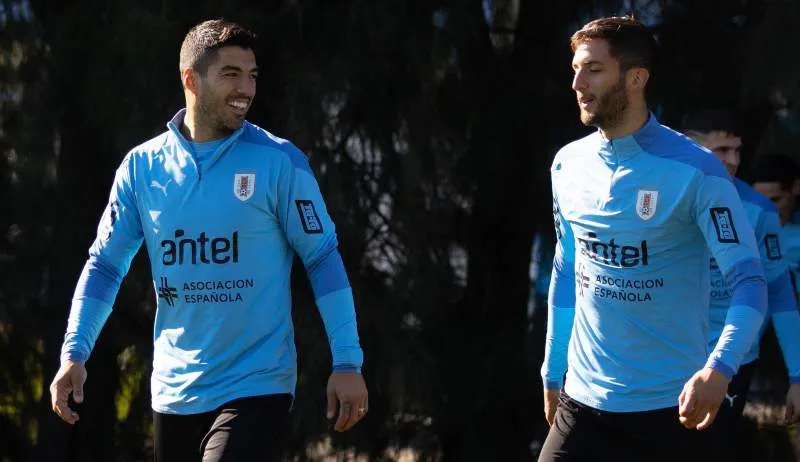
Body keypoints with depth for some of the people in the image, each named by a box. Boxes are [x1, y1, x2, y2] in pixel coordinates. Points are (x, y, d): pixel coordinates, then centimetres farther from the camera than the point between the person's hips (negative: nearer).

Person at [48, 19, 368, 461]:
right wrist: (73, 353, -2)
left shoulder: (280, 163, -6)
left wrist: (347, 362, -7)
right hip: (173, 392, 4)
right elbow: (105, 264, 9)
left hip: (256, 388, -4)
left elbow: (323, 259, -2)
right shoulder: (142, 167, 3)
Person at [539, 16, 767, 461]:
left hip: (673, 408, -4)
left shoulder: (696, 171, -12)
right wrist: (553, 371, 15)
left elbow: (750, 281, -16)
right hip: (583, 403, 4)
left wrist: (718, 368, -32)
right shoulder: (568, 165, 5)